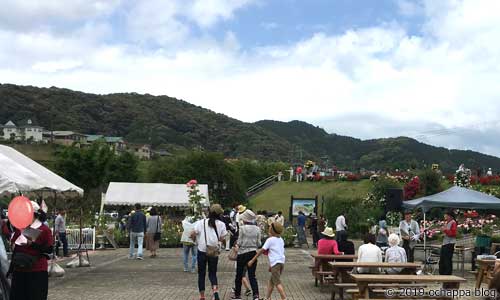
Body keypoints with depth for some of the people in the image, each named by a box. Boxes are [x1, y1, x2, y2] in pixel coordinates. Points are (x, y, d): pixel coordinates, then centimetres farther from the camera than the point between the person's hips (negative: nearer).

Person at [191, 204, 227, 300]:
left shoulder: (201, 222, -5)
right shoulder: (221, 224, -2)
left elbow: (193, 234, -12)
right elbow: (222, 238, -5)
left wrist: (195, 240, 8)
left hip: (202, 251, -1)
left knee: (201, 274, 12)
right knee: (212, 273, 12)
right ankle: (215, 290, -14)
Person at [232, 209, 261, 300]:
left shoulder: (242, 228, -12)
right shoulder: (257, 229, 0)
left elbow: (239, 242, -10)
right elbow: (258, 243, 2)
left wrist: (237, 245, 12)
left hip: (243, 253, -3)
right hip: (253, 253, 3)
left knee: (239, 275, 12)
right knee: (252, 275, 5)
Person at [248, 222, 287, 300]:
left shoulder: (270, 239, -5)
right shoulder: (281, 240, 16)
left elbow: (261, 251, -5)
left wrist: (252, 260, 1)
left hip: (275, 262, -8)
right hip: (282, 262, 8)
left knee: (277, 283, -8)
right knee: (271, 281, 18)